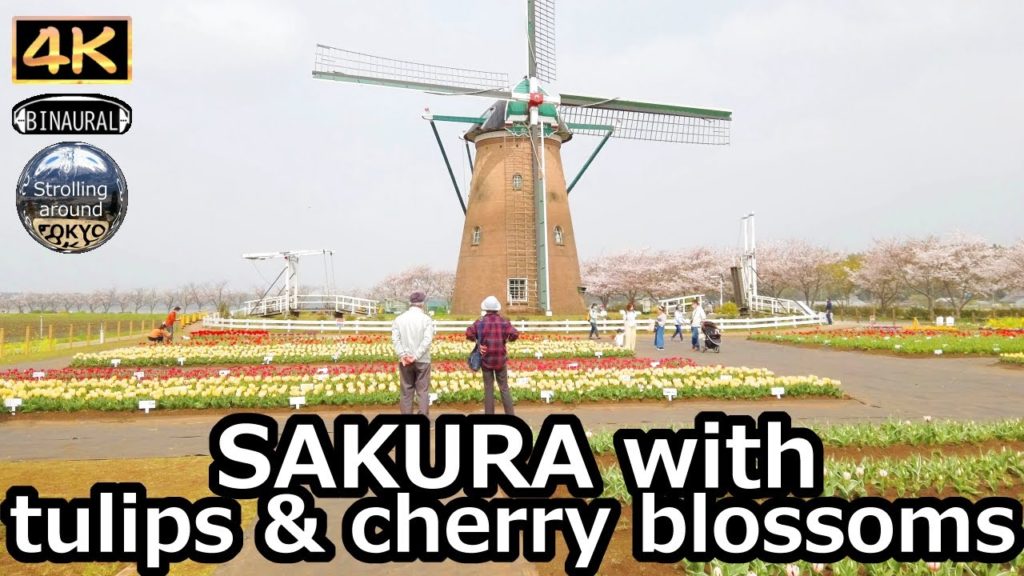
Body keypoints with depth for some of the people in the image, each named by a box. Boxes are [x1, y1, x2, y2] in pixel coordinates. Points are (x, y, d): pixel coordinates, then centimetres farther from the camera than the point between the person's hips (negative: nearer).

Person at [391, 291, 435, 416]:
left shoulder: (399, 318, 3)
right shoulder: (426, 319, -5)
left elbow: (395, 339, -6)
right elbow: (427, 339, -15)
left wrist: (402, 355, -11)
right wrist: (416, 356, -15)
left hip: (405, 361, 2)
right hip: (422, 360, -2)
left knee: (406, 391, 9)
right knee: (423, 391, 3)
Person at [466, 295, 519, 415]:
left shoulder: (480, 322, -4)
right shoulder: (503, 322, -3)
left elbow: (469, 334, -15)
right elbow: (514, 334, -15)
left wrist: (477, 340, 3)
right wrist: (506, 339, 4)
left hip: (486, 359, 0)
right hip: (501, 359, 1)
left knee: (488, 389, 5)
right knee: (504, 388, 8)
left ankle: (489, 415, 6)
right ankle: (510, 414, 6)